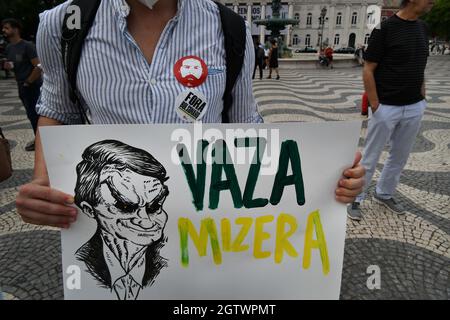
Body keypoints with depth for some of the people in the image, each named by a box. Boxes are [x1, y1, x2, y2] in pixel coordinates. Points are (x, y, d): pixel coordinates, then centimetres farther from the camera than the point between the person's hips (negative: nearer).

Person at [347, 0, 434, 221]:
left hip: (414, 108, 7)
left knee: (400, 157, 16)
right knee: (370, 158, 3)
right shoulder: (385, 28, -11)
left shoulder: (423, 28, 10)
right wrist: (375, 106, -16)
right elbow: (368, 71, -12)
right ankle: (355, 199, 18)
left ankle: (384, 193, 34)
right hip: (386, 107, -7)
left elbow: (420, 68, 17)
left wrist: (422, 99, 12)